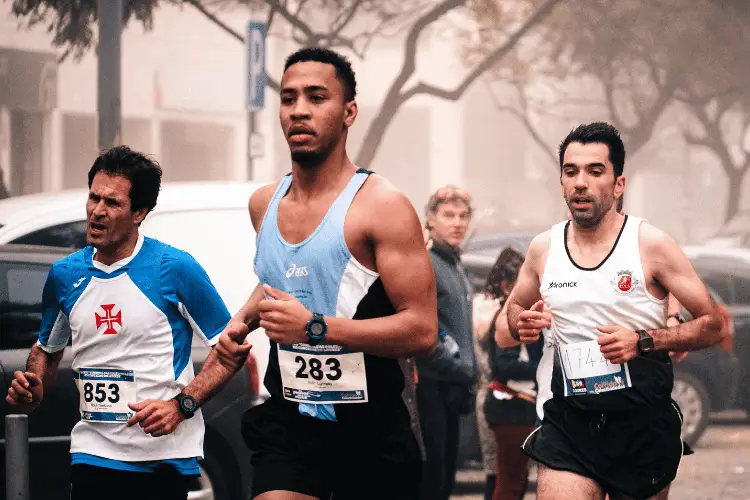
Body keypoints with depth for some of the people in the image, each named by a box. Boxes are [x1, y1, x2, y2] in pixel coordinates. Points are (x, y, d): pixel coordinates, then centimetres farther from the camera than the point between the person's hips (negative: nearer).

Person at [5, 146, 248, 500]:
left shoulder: (175, 269, -7)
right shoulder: (65, 274, 7)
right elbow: (47, 348, 24)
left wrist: (181, 405, -16)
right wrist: (31, 394, 3)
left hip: (164, 456, -3)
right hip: (93, 453, 3)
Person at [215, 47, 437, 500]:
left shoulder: (381, 206, -13)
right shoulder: (264, 204, 8)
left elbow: (422, 332, -20)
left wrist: (315, 327, -25)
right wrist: (244, 318, 11)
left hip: (369, 430, -4)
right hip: (288, 422, 4)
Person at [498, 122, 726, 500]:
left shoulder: (651, 245, -6)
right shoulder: (543, 249, 5)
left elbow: (712, 325, -4)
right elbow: (514, 309, 24)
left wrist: (643, 341, -17)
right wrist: (523, 324, -1)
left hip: (643, 423, -2)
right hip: (570, 422, 2)